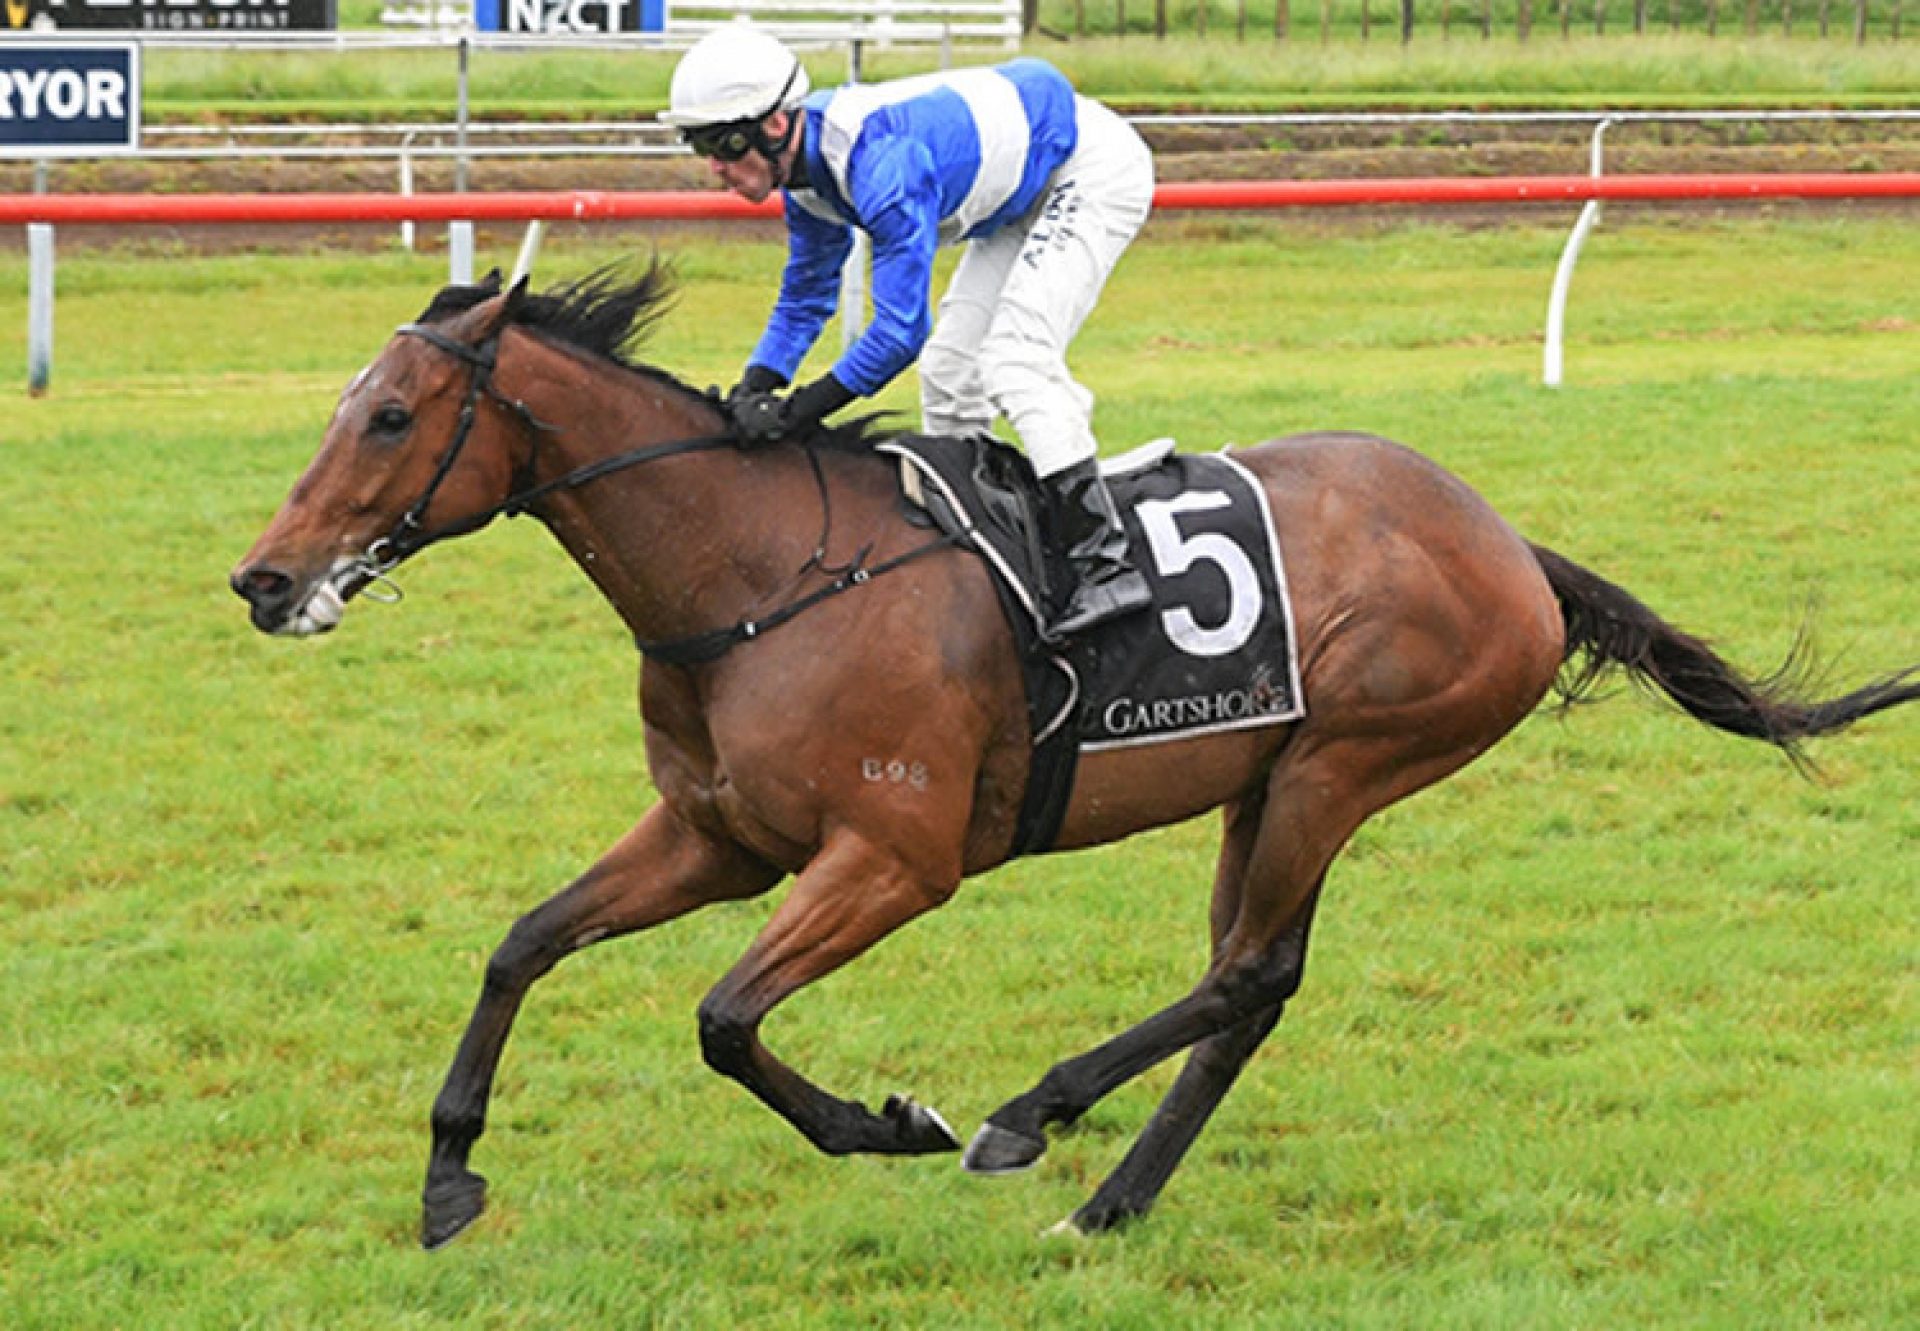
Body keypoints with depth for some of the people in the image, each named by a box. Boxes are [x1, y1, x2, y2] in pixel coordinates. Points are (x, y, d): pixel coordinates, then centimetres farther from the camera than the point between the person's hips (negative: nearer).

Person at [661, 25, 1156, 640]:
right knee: (950, 369, 9)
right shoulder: (809, 162, -7)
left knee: (1015, 358, -22)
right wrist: (755, 387, -10)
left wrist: (797, 410, -33)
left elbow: (902, 328, -37)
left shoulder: (882, 161, -37)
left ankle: (1107, 566, -26)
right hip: (1027, 196, 10)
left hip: (1096, 169, -10)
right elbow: (806, 298, 7)